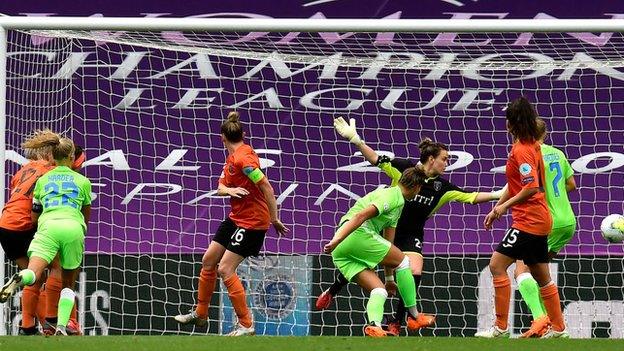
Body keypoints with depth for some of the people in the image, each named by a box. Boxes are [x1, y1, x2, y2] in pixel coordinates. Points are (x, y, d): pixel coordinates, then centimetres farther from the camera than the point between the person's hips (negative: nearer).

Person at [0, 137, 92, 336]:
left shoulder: (43, 180, 25)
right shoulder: (83, 181, 23)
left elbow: (34, 216, 25)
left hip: (48, 225, 0)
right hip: (74, 227, 0)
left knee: (33, 274, -19)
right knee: (68, 284, 14)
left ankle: (19, 279, -55)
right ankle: (62, 326, -4)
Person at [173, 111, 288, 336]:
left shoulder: (242, 157, -20)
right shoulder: (231, 158, 9)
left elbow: (266, 186, -23)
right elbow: (220, 188, 8)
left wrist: (274, 219, -22)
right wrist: (229, 190, -16)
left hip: (252, 222, -10)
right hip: (236, 217, 10)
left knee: (225, 269, -13)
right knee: (209, 260, 15)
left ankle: (246, 325, -8)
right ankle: (200, 314, 29)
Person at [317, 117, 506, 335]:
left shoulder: (441, 186, -4)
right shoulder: (404, 168, -14)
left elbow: (470, 197, -2)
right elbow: (375, 159, -14)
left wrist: (497, 195, -11)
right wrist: (354, 139, -26)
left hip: (411, 236, 2)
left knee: (414, 274, -17)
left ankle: (396, 323, -6)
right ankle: (331, 293, 34)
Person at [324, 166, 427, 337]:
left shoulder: (399, 203, 29)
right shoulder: (391, 195, -4)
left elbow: (387, 243, 34)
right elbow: (361, 216, -17)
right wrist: (337, 241, -26)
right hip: (357, 234, -9)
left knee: (379, 290, 1)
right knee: (403, 261, 3)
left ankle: (374, 325, -24)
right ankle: (413, 315, 6)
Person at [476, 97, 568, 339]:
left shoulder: (521, 150, -17)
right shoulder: (532, 146, 13)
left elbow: (532, 187, -25)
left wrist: (505, 206, -17)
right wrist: (497, 208, 22)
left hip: (528, 220, -10)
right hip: (540, 219, 10)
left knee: (497, 264, -11)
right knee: (541, 276, 16)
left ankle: (501, 327, -12)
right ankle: (558, 328, 21)